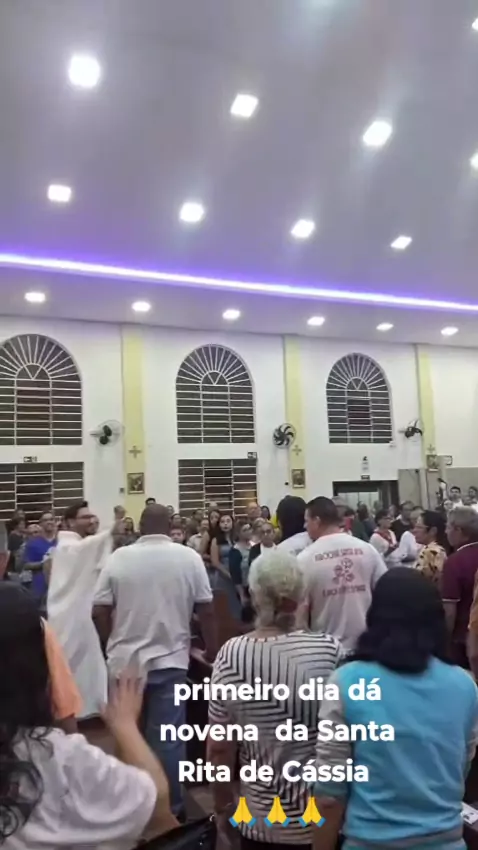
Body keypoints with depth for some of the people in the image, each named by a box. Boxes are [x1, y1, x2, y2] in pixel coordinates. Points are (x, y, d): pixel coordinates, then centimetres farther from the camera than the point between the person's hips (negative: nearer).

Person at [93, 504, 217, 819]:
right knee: (167, 739, 8)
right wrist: (212, 651, 8)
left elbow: (100, 611, -2)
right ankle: (170, 808, 19)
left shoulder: (119, 557, -3)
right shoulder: (188, 557, -5)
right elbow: (206, 610, -4)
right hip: (169, 660, -2)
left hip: (125, 660, 2)